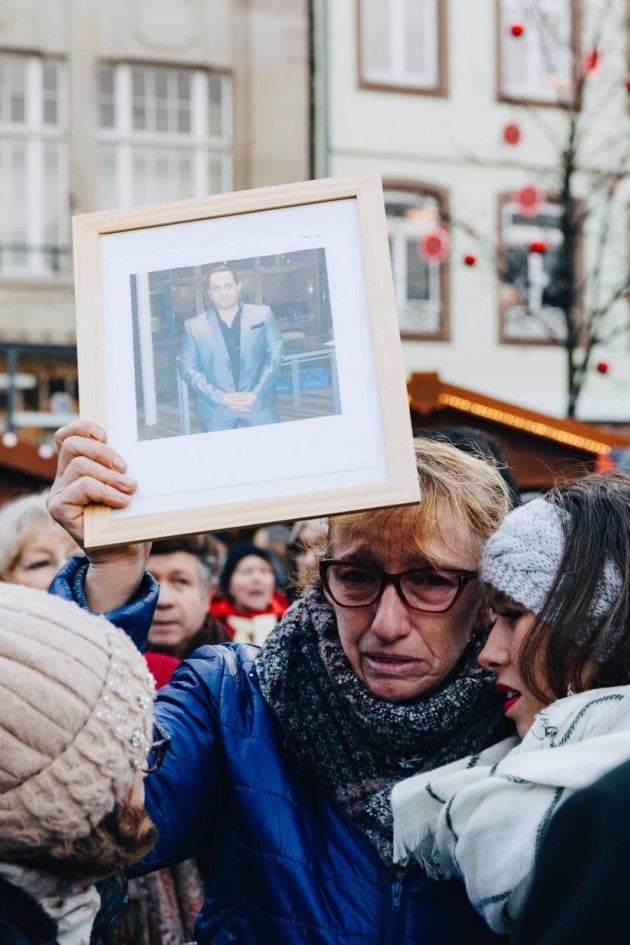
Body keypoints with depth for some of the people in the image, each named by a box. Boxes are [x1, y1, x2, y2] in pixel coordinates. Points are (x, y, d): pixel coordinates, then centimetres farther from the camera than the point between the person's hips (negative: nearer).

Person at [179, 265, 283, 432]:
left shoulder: (263, 315, 5)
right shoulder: (193, 326, 4)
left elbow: (274, 355, 2)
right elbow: (189, 369, 0)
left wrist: (255, 395, -8)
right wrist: (221, 398, -11)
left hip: (260, 403, 0)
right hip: (215, 409, 0)